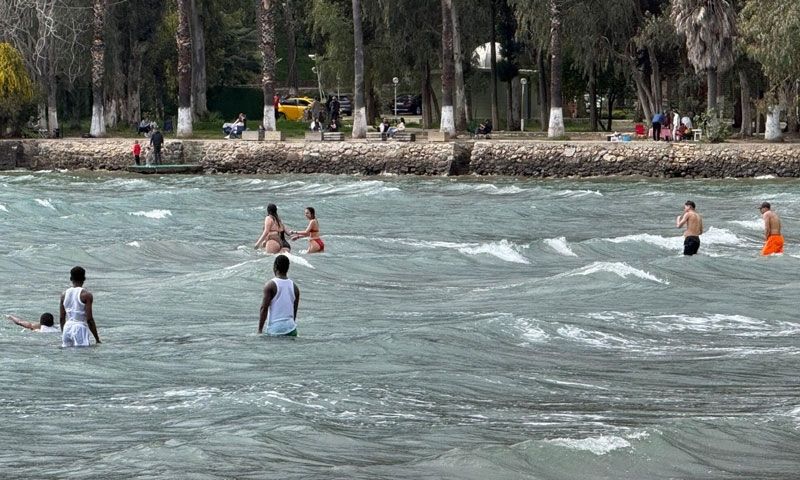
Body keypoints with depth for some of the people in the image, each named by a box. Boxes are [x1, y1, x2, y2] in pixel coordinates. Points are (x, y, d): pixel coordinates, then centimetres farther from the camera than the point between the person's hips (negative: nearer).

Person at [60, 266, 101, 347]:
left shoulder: (64, 295, 10)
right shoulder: (86, 295, -6)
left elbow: (62, 318, 14)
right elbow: (89, 319, -11)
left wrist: (63, 334, 27)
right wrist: (97, 338, -6)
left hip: (67, 328, 5)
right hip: (80, 327, -5)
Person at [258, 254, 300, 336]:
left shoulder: (270, 286, -6)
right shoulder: (294, 287, 10)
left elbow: (264, 308, -9)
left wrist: (260, 330, -6)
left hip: (275, 330, -5)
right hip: (291, 329, 5)